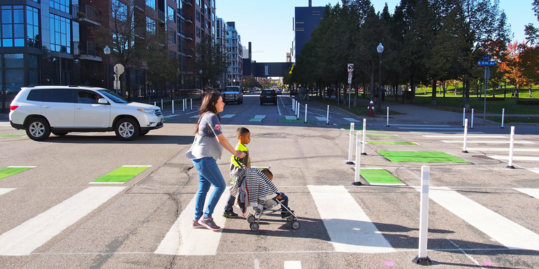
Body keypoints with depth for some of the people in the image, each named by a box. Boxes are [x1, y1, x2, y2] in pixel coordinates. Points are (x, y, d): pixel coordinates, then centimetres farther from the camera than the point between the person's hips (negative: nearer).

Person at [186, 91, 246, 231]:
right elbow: (221, 139, -16)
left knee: (203, 188, 13)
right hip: (205, 158, -10)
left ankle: (197, 219, 19)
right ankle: (206, 217, -1)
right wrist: (236, 153, -8)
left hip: (199, 157, 10)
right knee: (220, 186, -5)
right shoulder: (212, 116, -13)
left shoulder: (205, 116, 17)